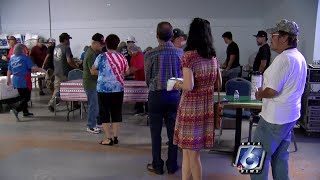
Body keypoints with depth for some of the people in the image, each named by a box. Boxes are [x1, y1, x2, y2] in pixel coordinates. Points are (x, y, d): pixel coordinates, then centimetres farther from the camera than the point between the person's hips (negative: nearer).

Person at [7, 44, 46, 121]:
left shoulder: (12, 58, 8)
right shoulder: (24, 57, -11)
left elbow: (9, 70, 14)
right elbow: (33, 67, -17)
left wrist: (8, 79, 26)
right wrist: (42, 70, -11)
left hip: (16, 80, 7)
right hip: (24, 80, -7)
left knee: (23, 97, 17)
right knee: (27, 97, -1)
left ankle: (25, 112, 25)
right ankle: (16, 110, -16)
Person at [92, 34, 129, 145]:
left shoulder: (101, 57, -7)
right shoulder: (122, 57, 0)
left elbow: (93, 70, 4)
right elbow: (127, 72, 9)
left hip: (104, 89, -2)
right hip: (118, 89, 3)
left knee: (105, 113, 6)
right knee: (116, 112, 11)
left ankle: (108, 139, 8)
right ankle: (115, 137, 16)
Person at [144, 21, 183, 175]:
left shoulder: (150, 54, -9)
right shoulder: (180, 53, -3)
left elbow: (147, 77, 3)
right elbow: (182, 76, 5)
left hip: (156, 95, -2)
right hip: (175, 94, 2)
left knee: (156, 132, 8)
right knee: (172, 132, 10)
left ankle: (157, 166, 18)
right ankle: (172, 165, 20)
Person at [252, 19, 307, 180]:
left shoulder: (283, 58, -21)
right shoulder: (299, 57, 10)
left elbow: (272, 91, -24)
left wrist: (260, 94, -4)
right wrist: (265, 89, 12)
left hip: (275, 117, -9)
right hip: (290, 114, 10)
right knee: (280, 155, 20)